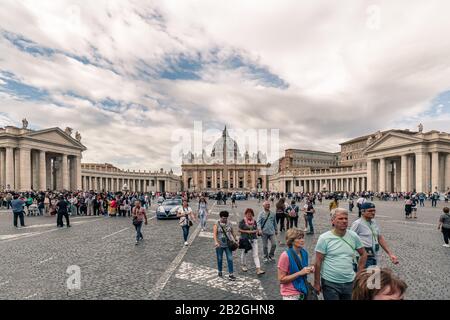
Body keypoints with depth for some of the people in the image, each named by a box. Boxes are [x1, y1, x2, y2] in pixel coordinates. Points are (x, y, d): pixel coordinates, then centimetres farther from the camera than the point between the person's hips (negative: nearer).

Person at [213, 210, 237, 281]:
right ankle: (220, 271, 33)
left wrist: (235, 240, 18)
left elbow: (232, 232, 15)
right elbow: (214, 234, -21)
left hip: (228, 244, 2)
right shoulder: (217, 225, -9)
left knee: (230, 259, -2)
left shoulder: (229, 224, 2)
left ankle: (231, 274, 3)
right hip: (220, 245, -2)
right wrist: (216, 242, -35)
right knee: (220, 259, 13)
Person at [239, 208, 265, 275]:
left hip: (253, 239, 3)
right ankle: (243, 265, 38)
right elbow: (239, 230, -6)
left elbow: (256, 229, 12)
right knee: (244, 252, 15)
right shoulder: (242, 221, -8)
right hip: (245, 239, -3)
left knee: (255, 254, -2)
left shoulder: (254, 221, 6)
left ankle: (258, 269, -4)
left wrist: (254, 231, -10)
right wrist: (246, 231, -16)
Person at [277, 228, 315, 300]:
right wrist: (300, 273, -24)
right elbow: (281, 279, -19)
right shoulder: (285, 256, -22)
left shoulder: (304, 253, -3)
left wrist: (309, 270, -7)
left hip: (303, 292, 5)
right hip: (291, 295, -5)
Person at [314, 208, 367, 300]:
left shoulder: (354, 236, -2)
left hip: (350, 282, 4)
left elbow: (363, 254, 12)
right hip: (330, 283, -4)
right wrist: (317, 283, -7)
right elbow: (318, 262, -10)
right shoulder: (324, 238, -13)